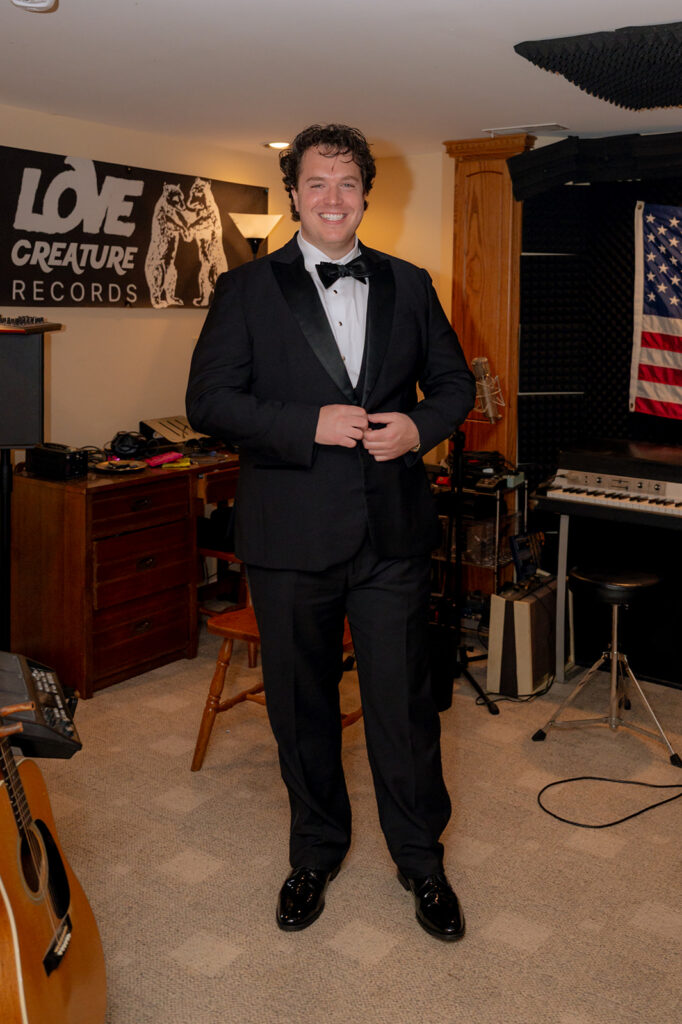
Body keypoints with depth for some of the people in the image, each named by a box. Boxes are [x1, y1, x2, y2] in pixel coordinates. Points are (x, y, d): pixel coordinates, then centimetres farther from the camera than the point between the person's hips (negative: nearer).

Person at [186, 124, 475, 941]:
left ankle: (421, 860, 30)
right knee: (301, 705, 13)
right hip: (291, 536, -1)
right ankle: (315, 852, 36)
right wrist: (310, 425, -18)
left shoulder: (408, 285, 10)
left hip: (392, 533, 1)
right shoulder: (247, 289, 2)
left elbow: (454, 382, 15)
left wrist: (419, 425, -7)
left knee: (403, 703, 7)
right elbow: (208, 400, -5)